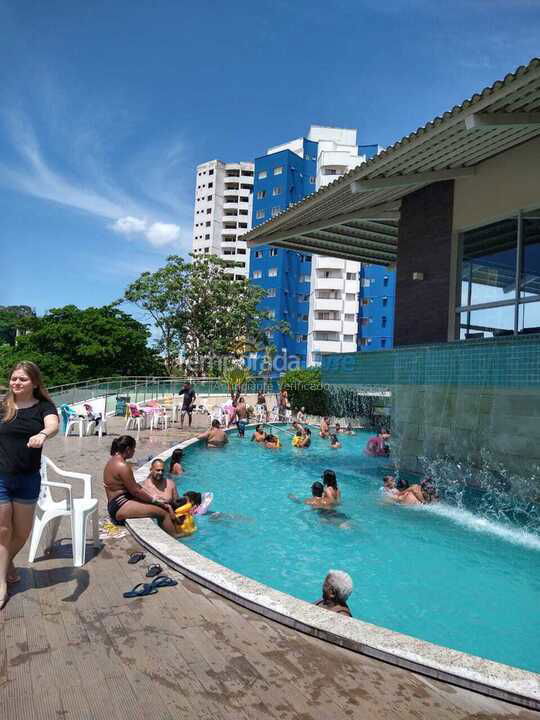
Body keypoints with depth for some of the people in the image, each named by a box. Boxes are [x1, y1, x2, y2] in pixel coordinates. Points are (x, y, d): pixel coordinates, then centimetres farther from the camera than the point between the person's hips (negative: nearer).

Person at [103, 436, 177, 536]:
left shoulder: (114, 460, 12)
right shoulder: (122, 466, -20)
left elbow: (134, 485, 17)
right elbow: (135, 491, -17)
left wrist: (151, 495, 11)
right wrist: (154, 499, -4)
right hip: (120, 507, -11)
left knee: (166, 506, 6)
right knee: (163, 513, -18)